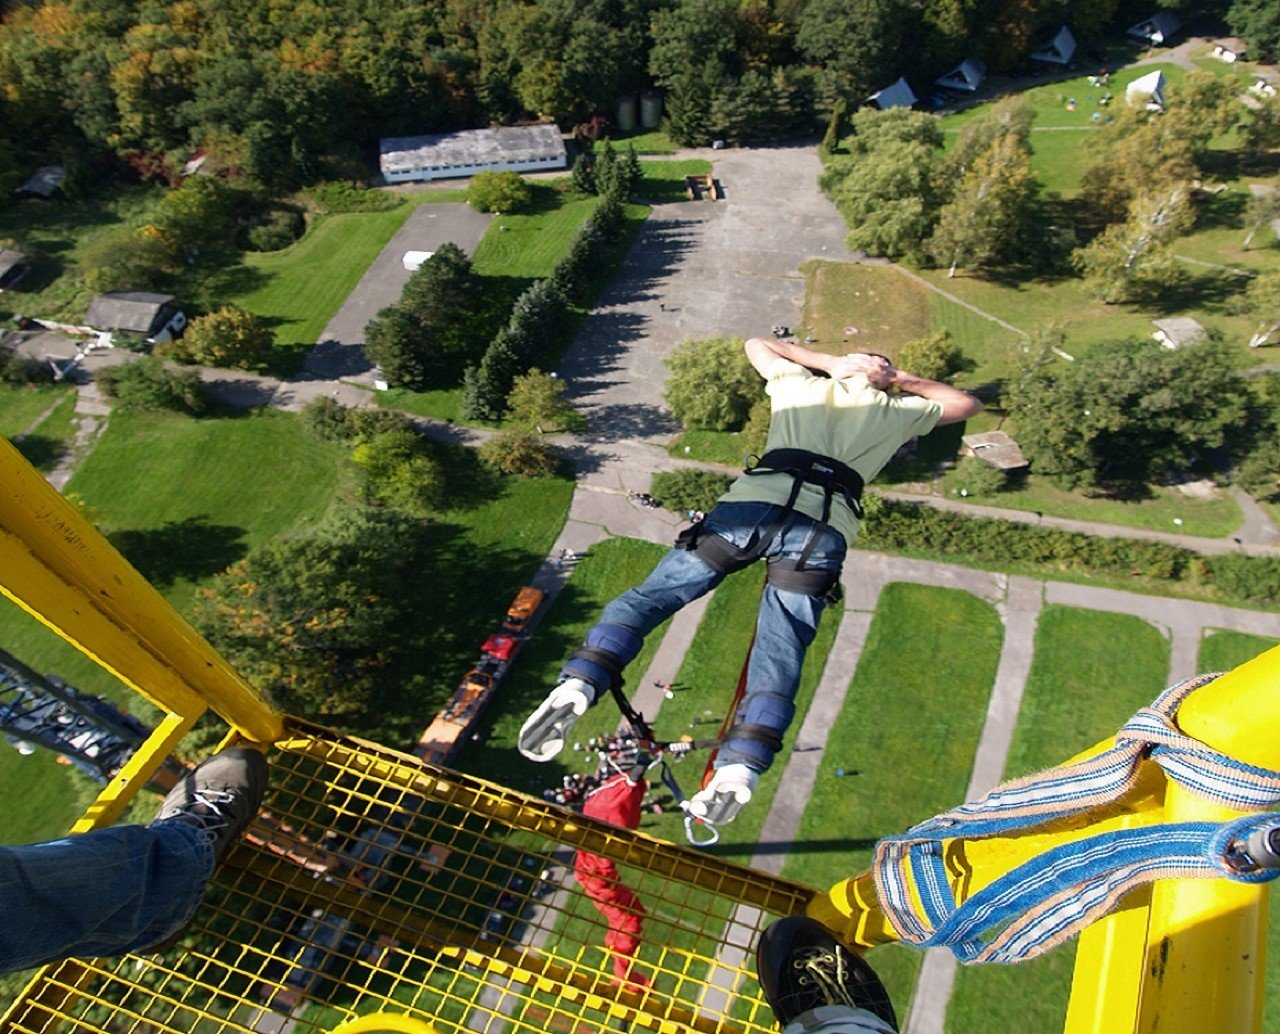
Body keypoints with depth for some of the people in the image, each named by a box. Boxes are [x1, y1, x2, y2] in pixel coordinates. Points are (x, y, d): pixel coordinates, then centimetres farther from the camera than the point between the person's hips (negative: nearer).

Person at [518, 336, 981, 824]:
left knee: (648, 597, -1)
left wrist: (831, 361, 42)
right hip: (823, 531, 0)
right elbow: (966, 403, 45)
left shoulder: (799, 384, 29)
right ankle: (740, 767, -28)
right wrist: (904, 379, 42)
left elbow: (757, 344, 48)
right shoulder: (895, 411, 28)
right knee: (780, 650, -8)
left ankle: (580, 683, -22)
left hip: (749, 503, 0)